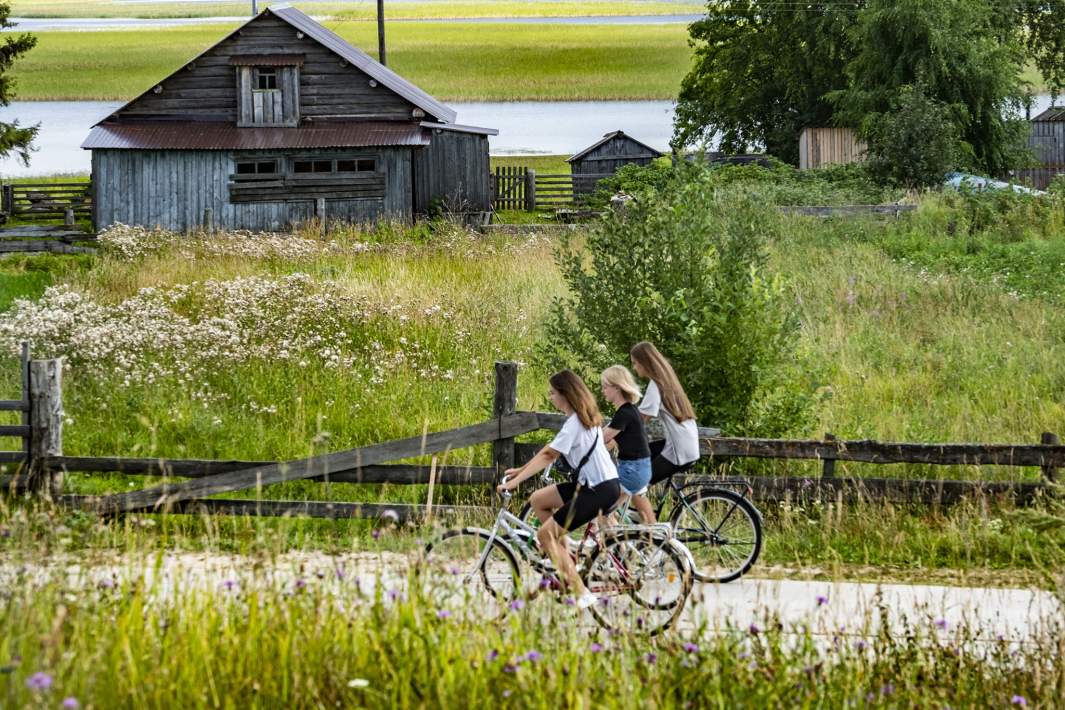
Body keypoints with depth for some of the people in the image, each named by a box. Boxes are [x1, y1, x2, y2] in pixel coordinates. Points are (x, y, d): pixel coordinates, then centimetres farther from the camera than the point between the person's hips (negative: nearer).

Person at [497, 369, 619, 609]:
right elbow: (551, 451, 19)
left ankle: (581, 594, -9)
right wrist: (520, 470, 19)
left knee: (545, 534, -8)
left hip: (600, 490, -10)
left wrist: (515, 481, -20)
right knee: (538, 500, 15)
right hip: (592, 483, 10)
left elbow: (548, 456, -20)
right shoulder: (584, 417, 13)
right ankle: (566, 558, 14)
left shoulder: (574, 423, -17)